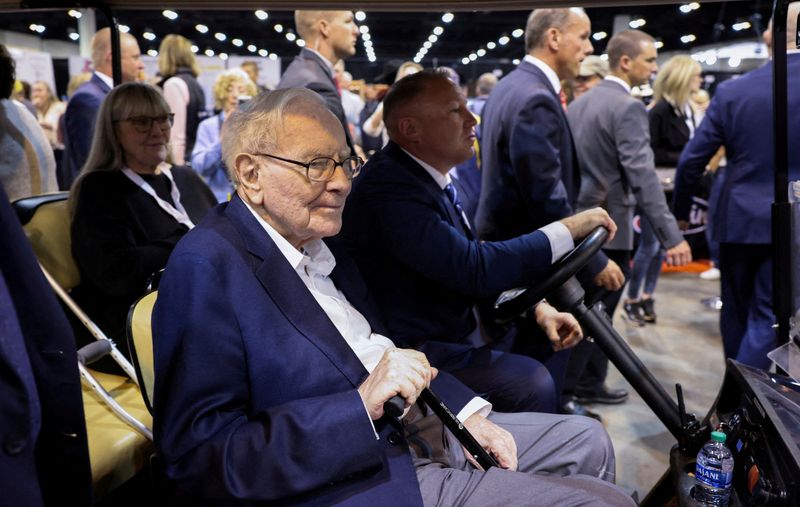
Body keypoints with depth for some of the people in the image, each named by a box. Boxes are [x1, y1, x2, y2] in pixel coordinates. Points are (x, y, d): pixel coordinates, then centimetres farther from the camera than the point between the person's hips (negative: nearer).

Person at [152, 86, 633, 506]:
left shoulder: (319, 239, 8)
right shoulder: (206, 267, -18)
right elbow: (203, 458, -22)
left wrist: (465, 411, 1)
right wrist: (362, 404, -27)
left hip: (422, 431, 9)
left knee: (586, 440, 18)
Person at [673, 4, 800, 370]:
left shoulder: (732, 91, -4)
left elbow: (692, 160, -4)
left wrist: (681, 211, 9)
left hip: (738, 219, 2)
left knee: (736, 311, 18)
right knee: (767, 318, 4)